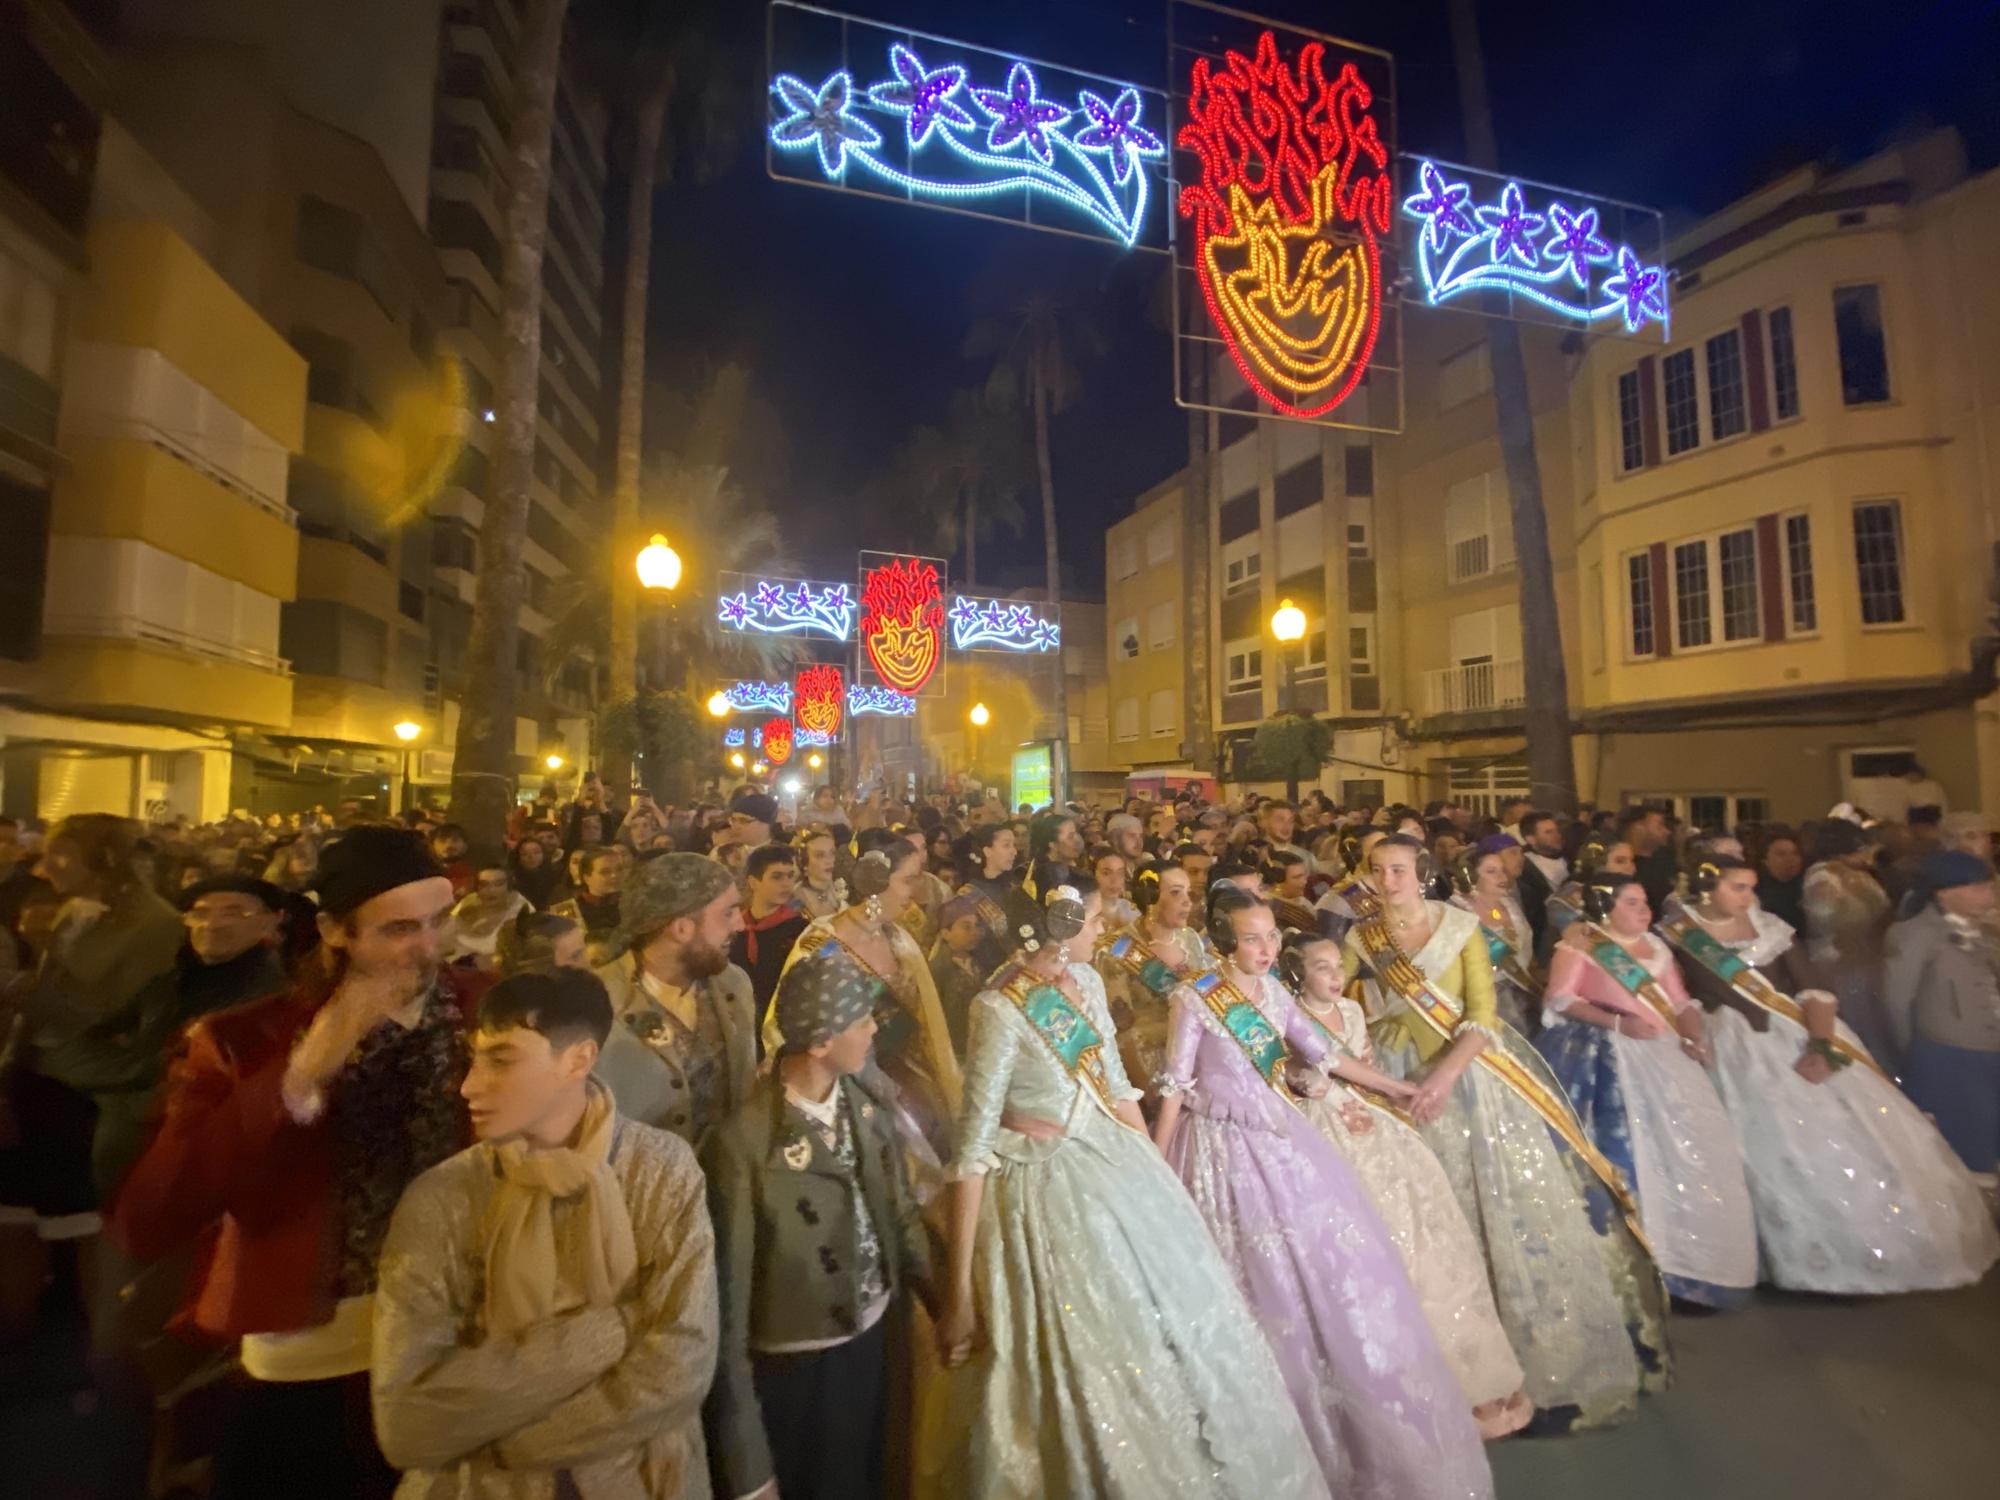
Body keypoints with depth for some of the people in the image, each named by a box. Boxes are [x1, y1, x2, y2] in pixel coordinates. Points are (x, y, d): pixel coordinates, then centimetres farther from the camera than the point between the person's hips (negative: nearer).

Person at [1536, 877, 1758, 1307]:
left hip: (1662, 1054, 6)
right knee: (1624, 1146, -13)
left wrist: (1696, 1036, -4)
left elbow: (1681, 1002, 14)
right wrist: (1617, 1022, -19)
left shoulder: (1654, 947, 19)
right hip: (1605, 1056, -6)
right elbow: (1560, 999, -9)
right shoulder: (1579, 942, 0)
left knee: (1692, 1140, -2)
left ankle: (1693, 1255, 10)